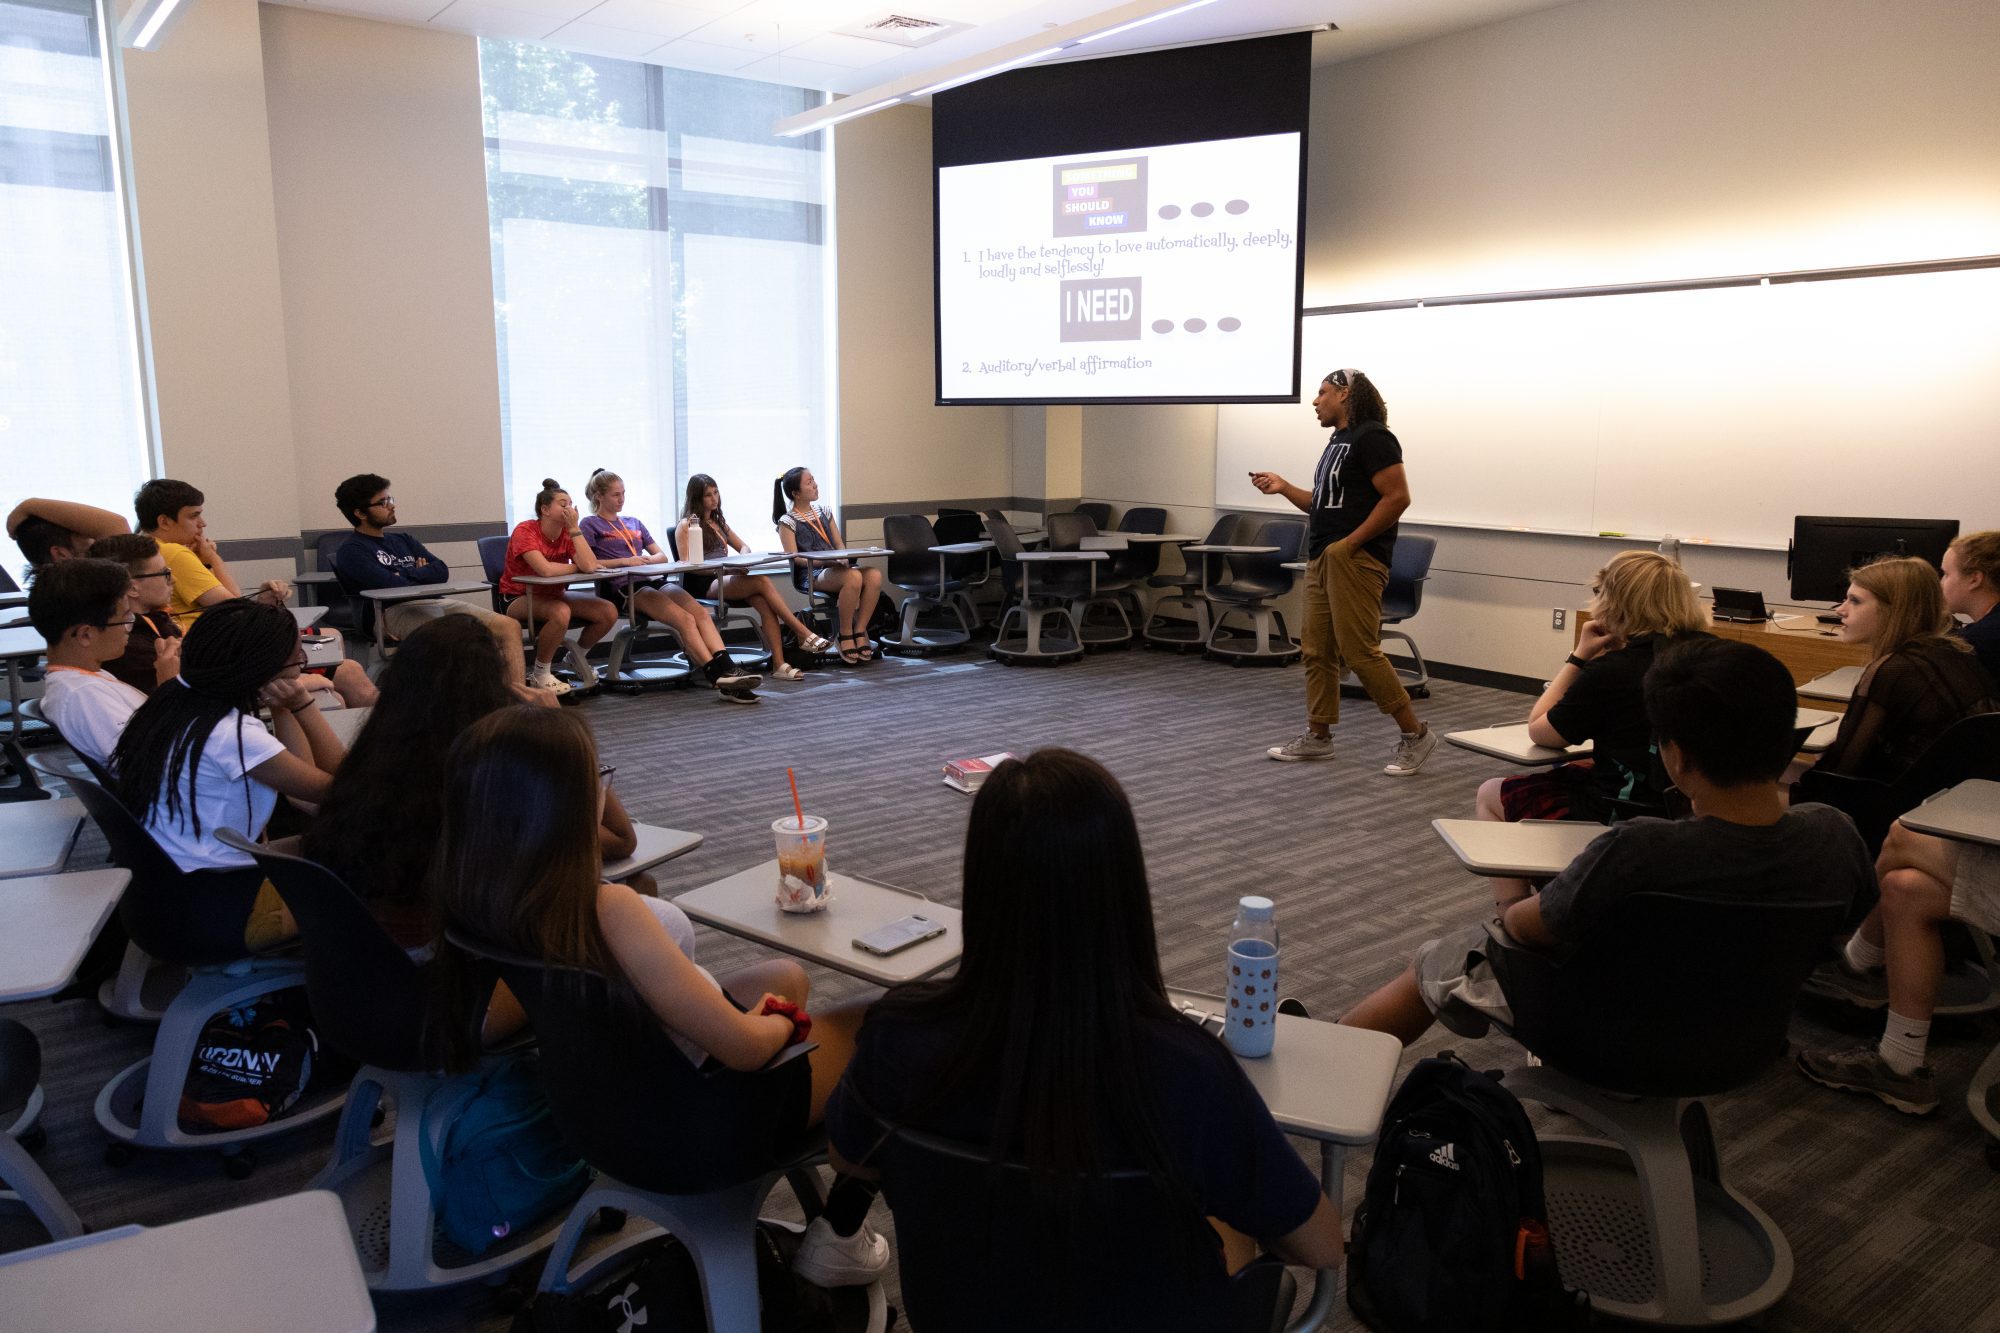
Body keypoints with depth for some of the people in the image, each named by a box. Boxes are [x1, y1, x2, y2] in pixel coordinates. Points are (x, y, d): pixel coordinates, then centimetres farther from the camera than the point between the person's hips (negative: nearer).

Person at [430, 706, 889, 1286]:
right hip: (698, 1117, -8)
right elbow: (742, 1046, -29)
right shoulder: (606, 909, -37)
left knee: (786, 975, 29)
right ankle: (839, 1237, 19)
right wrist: (777, 1024, -6)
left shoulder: (469, 898, -15)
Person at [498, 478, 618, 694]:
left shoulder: (567, 533, -2)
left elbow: (590, 566, -21)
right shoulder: (525, 531, -18)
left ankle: (576, 658, 16)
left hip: (553, 595, 6)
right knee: (561, 612, -38)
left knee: (609, 612, -12)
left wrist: (574, 528, -19)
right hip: (520, 598, -6)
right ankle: (540, 674, -15)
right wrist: (577, 567, -16)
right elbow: (545, 569, -34)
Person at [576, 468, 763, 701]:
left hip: (652, 580, 6)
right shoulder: (591, 525, 9)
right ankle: (719, 677, -37)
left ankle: (727, 669, -40)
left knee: (699, 611, -24)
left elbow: (662, 556, 25)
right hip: (624, 588, -6)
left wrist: (647, 559, 1)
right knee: (684, 619, -28)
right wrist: (624, 561, -11)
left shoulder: (634, 523, 28)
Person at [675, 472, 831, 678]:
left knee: (764, 603, -26)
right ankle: (803, 634, -27)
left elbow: (744, 547, 25)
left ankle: (779, 664, -35)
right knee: (763, 582, -27)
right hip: (701, 585, -6)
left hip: (724, 579, 6)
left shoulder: (718, 522, 24)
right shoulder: (686, 526, 1)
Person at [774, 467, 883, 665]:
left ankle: (859, 632, -20)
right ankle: (845, 634, -20)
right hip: (811, 575, -6)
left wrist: (843, 559, -5)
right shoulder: (787, 521, 3)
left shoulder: (824, 512, 20)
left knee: (874, 575, -26)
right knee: (854, 577, -36)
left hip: (836, 568, 6)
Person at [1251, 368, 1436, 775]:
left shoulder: (1372, 437, -10)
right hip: (1321, 560, 10)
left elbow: (1397, 497, -17)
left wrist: (1350, 544, -18)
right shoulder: (1337, 441, 19)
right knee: (1317, 650, 10)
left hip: (1354, 559, -10)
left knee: (1360, 652, -11)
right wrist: (1283, 487, 11)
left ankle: (1415, 734, -2)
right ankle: (1317, 736, 18)